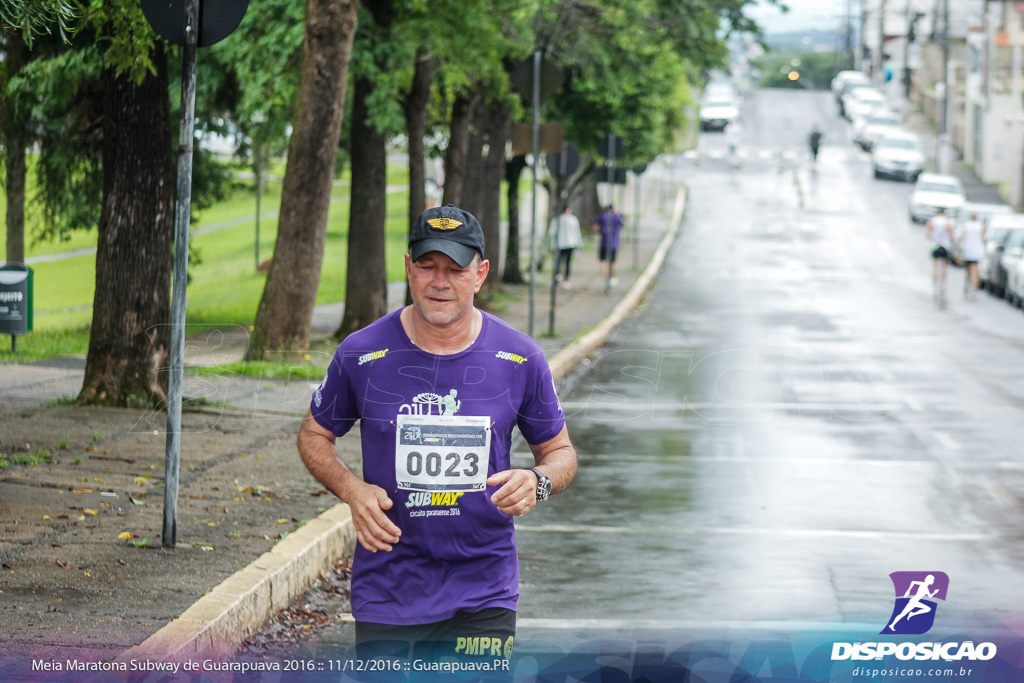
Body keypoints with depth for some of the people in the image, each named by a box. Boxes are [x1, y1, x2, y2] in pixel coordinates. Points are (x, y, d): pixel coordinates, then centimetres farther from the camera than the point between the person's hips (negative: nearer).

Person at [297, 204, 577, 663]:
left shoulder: (520, 359, -2)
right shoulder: (362, 354, -4)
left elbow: (560, 451, 10)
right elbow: (314, 436, 10)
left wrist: (538, 481, -13)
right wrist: (351, 489, -10)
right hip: (387, 588, 0)